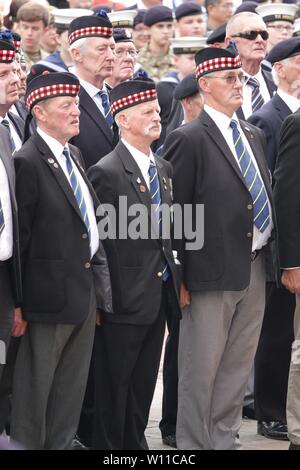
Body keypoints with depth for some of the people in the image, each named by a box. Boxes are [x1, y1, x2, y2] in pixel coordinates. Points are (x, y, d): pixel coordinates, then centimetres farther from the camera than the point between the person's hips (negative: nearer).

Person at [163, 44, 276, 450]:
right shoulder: (188, 140, -9)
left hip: (255, 269, 7)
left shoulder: (254, 136, 14)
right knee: (202, 369, 0)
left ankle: (225, 438, 21)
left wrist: (269, 251, 13)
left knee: (238, 367, 12)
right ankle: (193, 443, 8)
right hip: (212, 272, -7)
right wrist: (178, 275, -12)